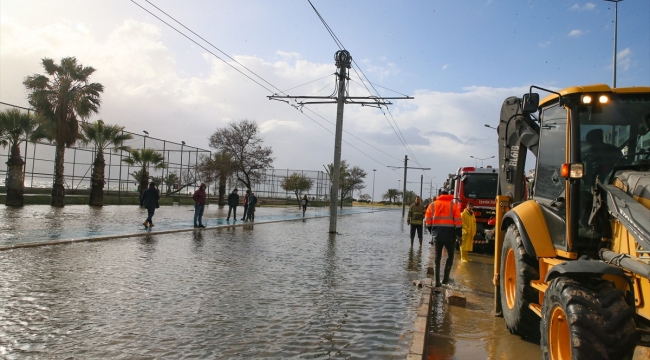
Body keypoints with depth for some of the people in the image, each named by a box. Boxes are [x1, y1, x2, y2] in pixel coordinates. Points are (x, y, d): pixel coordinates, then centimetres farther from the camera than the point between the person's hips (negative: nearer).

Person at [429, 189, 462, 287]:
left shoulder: (433, 205, 8)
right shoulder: (453, 204, 2)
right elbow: (458, 221, -4)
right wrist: (459, 235, 2)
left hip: (437, 234, 2)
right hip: (449, 235, -2)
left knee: (437, 257, 7)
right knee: (450, 256, 16)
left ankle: (437, 281, 3)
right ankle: (446, 278, 11)